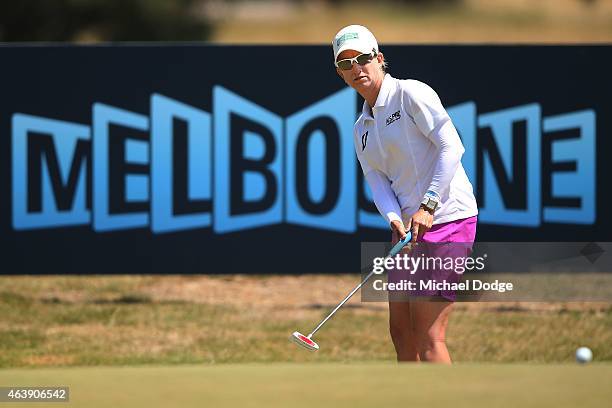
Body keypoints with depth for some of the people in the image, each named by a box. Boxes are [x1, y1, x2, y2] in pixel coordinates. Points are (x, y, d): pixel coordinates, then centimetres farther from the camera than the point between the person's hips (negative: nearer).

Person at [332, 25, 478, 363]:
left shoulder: (410, 94, -7)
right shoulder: (362, 128, 16)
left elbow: (451, 147, -15)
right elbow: (377, 181, 6)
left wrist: (429, 205, -22)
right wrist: (396, 220, -15)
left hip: (447, 218, -9)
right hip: (407, 225, 9)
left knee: (428, 336, -14)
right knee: (401, 331, 11)